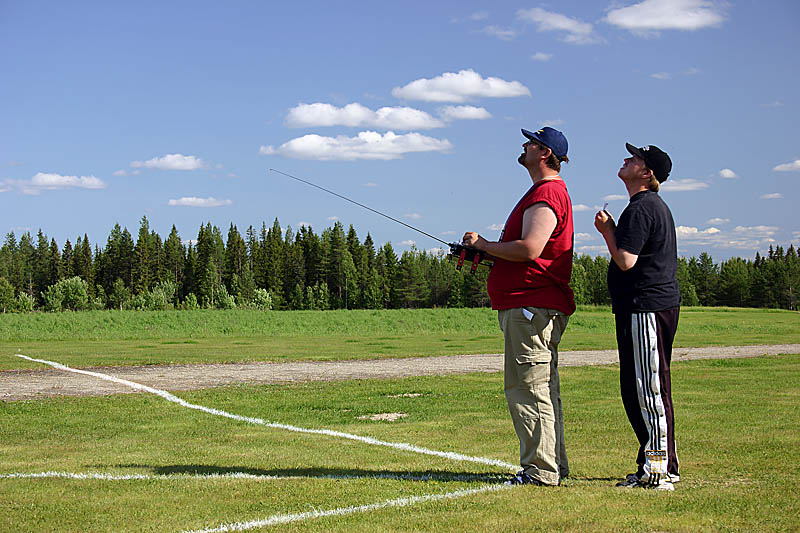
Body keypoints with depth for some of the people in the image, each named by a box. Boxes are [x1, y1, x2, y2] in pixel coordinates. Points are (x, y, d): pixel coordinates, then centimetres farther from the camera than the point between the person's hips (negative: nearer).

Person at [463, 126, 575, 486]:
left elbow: (530, 249, -24)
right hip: (531, 306, 11)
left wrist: (483, 245, -11)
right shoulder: (547, 191, 22)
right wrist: (486, 251, 13)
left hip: (531, 307, -11)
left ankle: (540, 470, -6)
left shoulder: (546, 194, -13)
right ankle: (554, 465, 22)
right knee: (541, 387, 15)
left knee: (528, 387, -9)